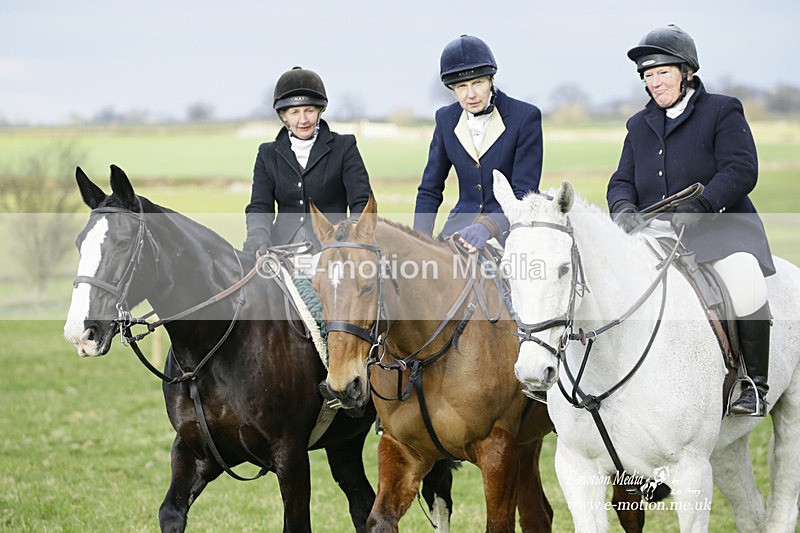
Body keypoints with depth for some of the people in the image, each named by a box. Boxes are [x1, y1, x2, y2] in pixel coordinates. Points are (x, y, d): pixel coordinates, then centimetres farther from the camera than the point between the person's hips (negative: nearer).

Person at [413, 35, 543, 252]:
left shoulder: (526, 116, -9)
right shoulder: (446, 119, 5)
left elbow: (524, 193, -15)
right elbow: (430, 190, 9)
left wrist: (487, 227, -32)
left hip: (510, 225, -4)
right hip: (463, 223, 4)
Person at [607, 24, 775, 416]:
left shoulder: (722, 112, 3)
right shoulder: (640, 126, 20)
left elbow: (741, 170, -10)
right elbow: (622, 181, 17)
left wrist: (697, 207, -24)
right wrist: (623, 208, -9)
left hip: (722, 229, -5)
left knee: (744, 284, -33)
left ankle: (755, 384, -18)